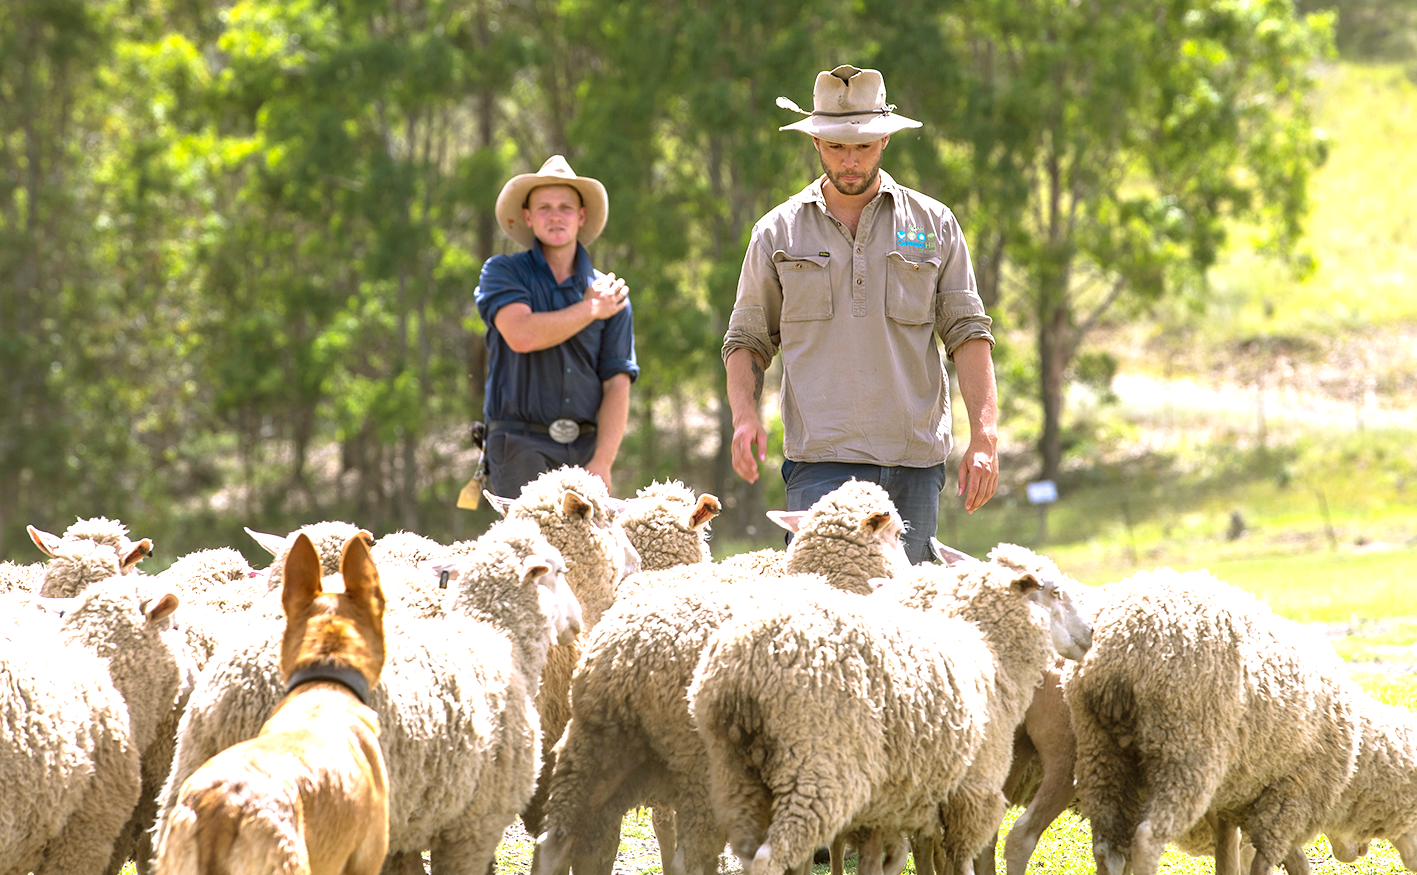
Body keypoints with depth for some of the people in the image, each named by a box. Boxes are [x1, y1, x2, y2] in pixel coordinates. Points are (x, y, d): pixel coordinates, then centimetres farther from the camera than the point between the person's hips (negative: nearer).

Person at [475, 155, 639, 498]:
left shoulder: (609, 295, 12)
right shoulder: (502, 272, 7)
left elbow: (617, 384, 5)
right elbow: (521, 335, -13)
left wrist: (602, 463, -9)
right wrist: (590, 311, 1)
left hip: (586, 448, 3)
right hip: (521, 444, -3)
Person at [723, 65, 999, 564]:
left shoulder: (934, 225, 11)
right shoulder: (778, 233, 11)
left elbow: (967, 333, 8)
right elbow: (747, 340, 15)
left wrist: (984, 437, -4)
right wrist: (744, 413, -5)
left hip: (915, 463, 1)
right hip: (821, 462, -1)